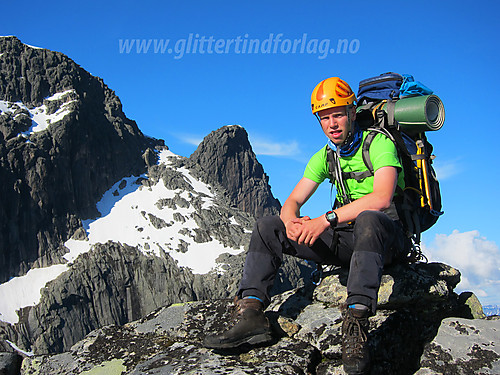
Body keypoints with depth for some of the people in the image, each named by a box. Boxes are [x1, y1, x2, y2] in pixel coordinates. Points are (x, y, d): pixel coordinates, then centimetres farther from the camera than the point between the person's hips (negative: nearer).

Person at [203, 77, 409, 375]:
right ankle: (251, 314, -19)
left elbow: (382, 198, -27)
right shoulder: (325, 157, 10)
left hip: (387, 237, -6)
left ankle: (356, 326, -48)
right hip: (345, 238, 6)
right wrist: (291, 222, -20)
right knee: (267, 228, -6)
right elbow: (293, 201, 6)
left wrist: (326, 220, -33)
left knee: (368, 220, -44)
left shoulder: (379, 143, -10)